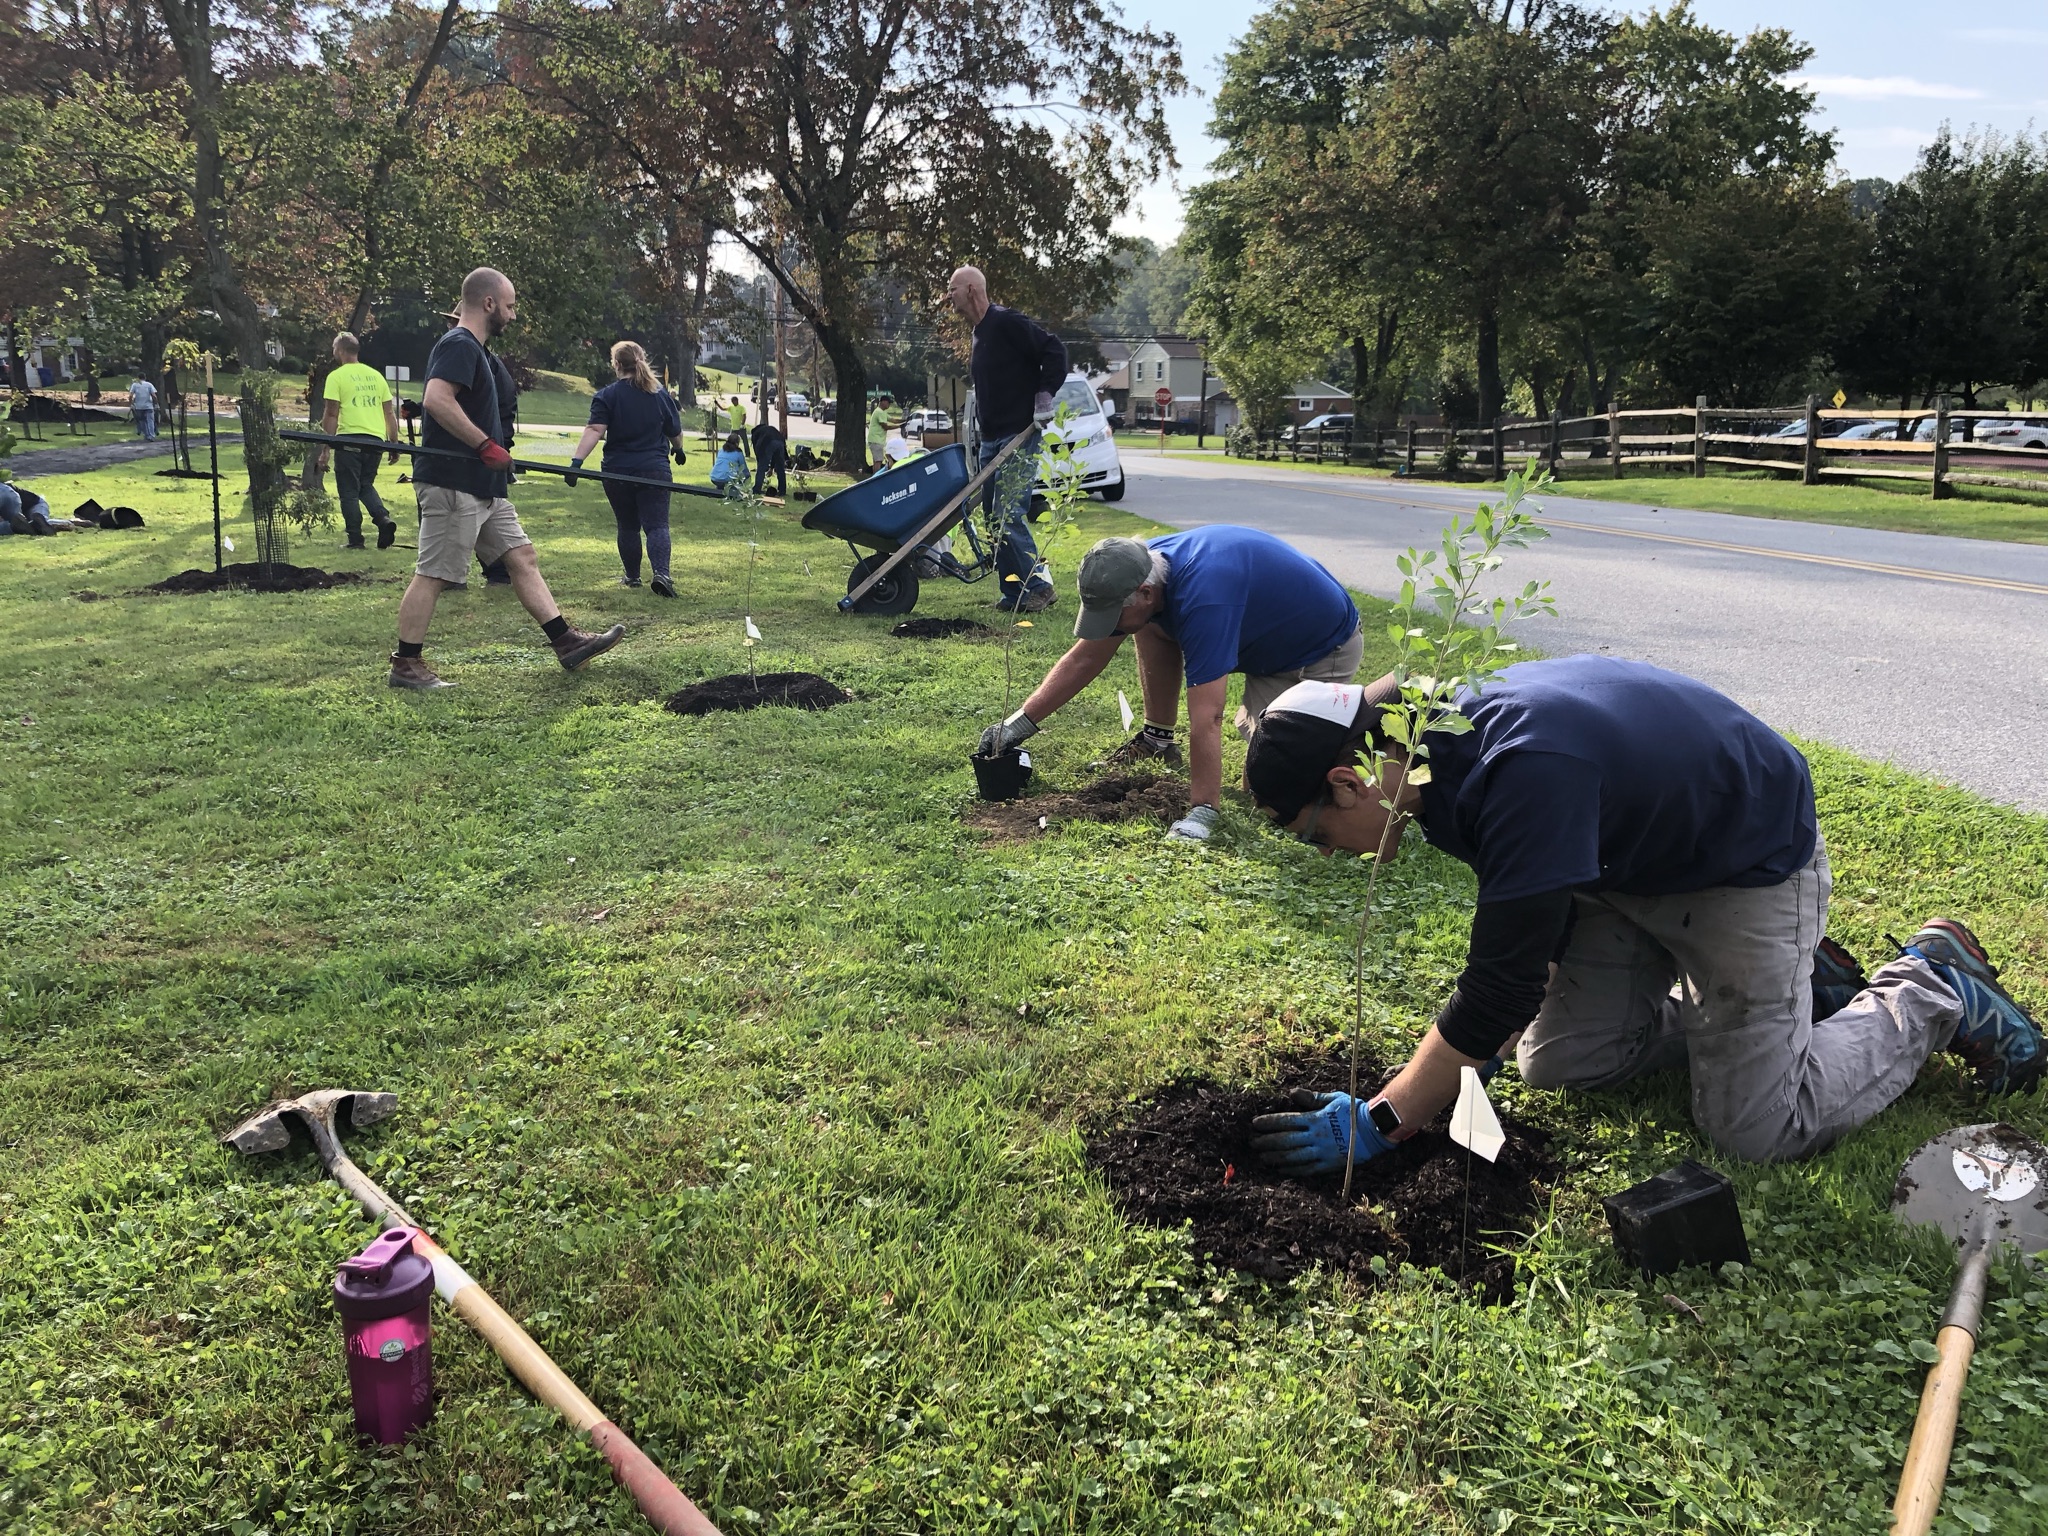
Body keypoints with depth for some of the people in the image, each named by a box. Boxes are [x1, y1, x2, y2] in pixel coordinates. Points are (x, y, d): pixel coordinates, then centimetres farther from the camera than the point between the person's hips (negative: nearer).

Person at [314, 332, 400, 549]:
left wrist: (325, 449, -5)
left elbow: (332, 415, -7)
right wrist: (394, 445, 17)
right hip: (376, 440, 5)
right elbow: (390, 413, 12)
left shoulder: (336, 377, -2)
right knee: (366, 485, 20)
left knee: (349, 491, 5)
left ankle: (355, 539, 3)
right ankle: (384, 519, -5)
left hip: (349, 440, -5)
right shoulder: (375, 375, 13)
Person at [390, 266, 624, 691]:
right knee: (434, 574, -5)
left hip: (482, 486, 11)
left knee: (522, 556, 9)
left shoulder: (472, 349, 19)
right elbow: (436, 399, -28)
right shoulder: (458, 345, -13)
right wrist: (487, 445, -24)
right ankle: (405, 665, 3)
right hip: (452, 484, -11)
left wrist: (492, 448, 22)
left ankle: (567, 643, 11)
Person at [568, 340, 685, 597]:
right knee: (657, 525, -4)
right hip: (654, 470, 0)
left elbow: (594, 430, -18)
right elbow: (675, 433, 12)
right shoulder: (661, 394, 3)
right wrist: (678, 450, 33)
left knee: (627, 526, 15)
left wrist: (577, 460, -24)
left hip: (618, 472, 0)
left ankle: (632, 576, 27)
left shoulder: (606, 396, -5)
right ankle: (661, 573, -25)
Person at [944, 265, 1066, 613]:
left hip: (1019, 436, -10)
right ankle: (1015, 591, 12)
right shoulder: (979, 335, 18)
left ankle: (1039, 586, -5)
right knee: (995, 518, 7)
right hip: (991, 441, 10)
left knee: (1009, 513, -15)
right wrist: (977, 445, 19)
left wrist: (1044, 396, -18)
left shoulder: (1006, 323, -11)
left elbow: (1055, 350, -16)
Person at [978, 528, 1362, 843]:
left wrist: (1201, 813, -43)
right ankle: (1157, 739, 9)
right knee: (1151, 625, -3)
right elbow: (1083, 660, -6)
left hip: (1325, 649, -8)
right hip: (1264, 637, 8)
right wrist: (1020, 722, -10)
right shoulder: (1137, 567, -14)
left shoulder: (1202, 600, -41)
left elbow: (1205, 719, -43)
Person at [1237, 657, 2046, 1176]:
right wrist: (1484, 1043, -2)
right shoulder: (1443, 735, -11)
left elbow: (1504, 982, -36)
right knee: (1560, 1061, 7)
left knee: (1756, 1129, -7)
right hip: (1627, 860, 8)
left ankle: (1934, 988, 15)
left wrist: (1378, 1126, -30)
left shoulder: (1525, 770, -40)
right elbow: (1516, 922, 4)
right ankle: (1792, 979, 22)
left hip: (1750, 864, -8)